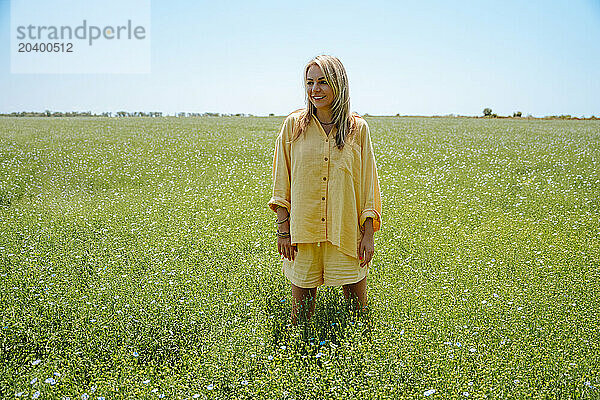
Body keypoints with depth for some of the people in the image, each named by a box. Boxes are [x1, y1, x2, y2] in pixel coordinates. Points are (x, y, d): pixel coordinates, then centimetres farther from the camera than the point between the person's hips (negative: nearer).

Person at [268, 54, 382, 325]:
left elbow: (368, 185, 4)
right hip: (303, 232, 0)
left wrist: (369, 235, 0)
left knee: (357, 308, 9)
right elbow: (282, 183, 3)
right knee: (301, 313, 10)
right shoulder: (294, 125, 1)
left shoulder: (357, 128, 1)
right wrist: (283, 229, -2)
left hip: (346, 232, 0)